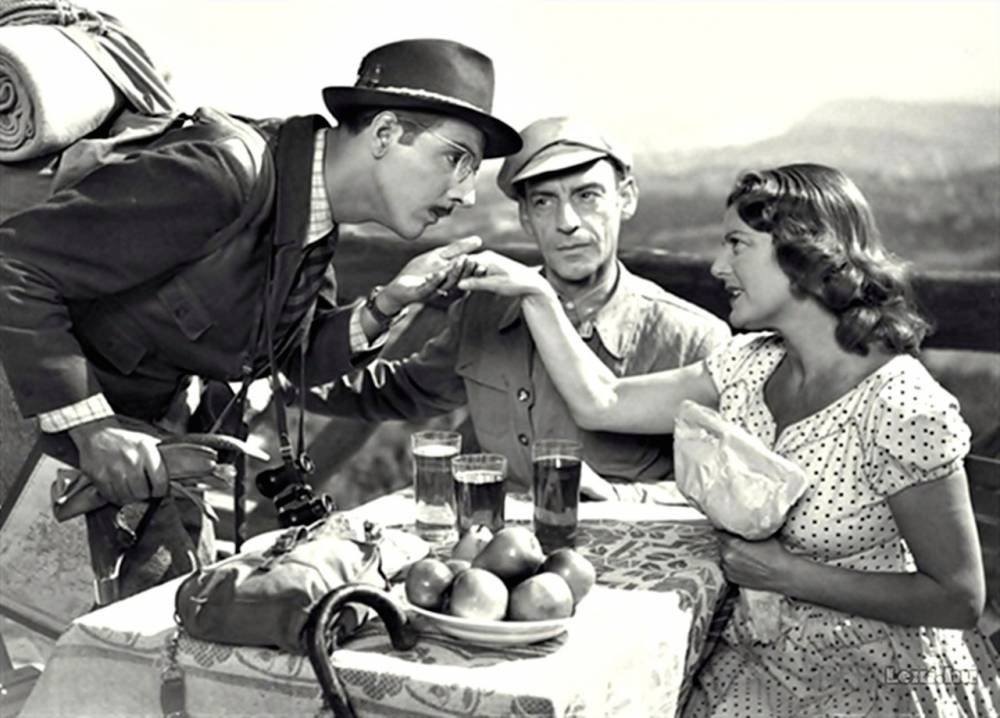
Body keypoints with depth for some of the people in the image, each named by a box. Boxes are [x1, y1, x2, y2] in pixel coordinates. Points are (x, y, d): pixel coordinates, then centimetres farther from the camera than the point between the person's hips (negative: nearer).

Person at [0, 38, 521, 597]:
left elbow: (303, 358, 4)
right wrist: (91, 425, -29)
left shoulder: (318, 220, -4)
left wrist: (389, 304, -14)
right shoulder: (223, 173, -31)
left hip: (143, 426, 8)